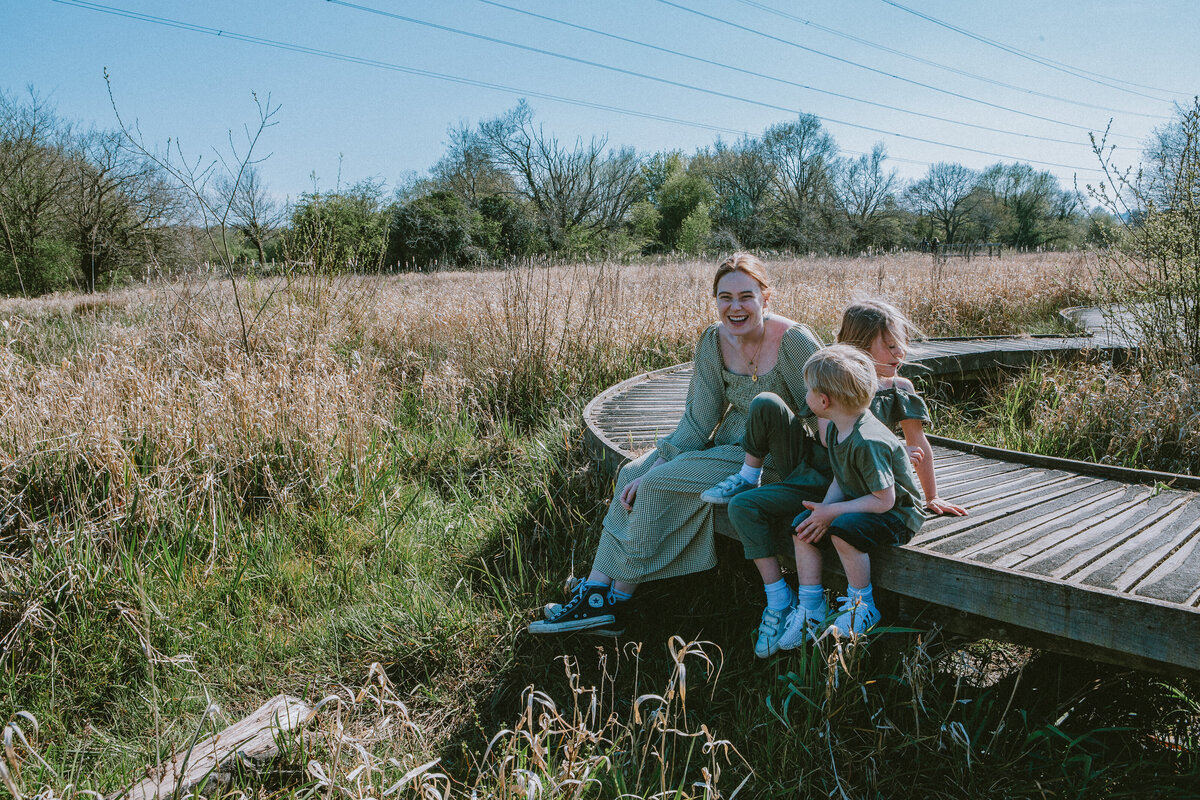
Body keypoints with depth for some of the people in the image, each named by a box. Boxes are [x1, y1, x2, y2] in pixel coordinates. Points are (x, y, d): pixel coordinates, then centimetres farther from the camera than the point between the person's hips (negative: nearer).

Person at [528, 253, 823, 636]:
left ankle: (616, 599, -4)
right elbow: (699, 419, -1)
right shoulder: (713, 342, -2)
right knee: (634, 473, -8)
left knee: (659, 485, -18)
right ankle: (596, 588, -7)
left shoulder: (794, 341, -19)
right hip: (727, 445, 7)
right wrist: (657, 466, -13)